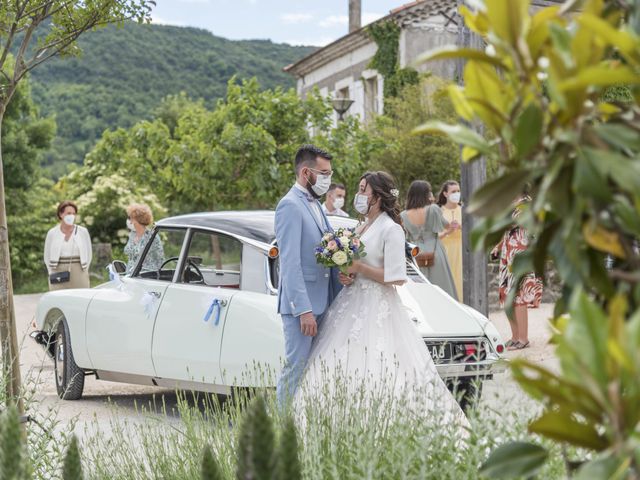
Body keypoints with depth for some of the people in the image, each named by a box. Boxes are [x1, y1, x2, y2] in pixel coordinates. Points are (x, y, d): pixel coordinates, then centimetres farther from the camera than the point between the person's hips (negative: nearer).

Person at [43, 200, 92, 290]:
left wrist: (83, 271, 7)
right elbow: (47, 257, 14)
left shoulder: (83, 232, 5)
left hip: (79, 276, 0)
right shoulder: (52, 233, 5)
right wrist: (52, 274, 7)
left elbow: (89, 254, 13)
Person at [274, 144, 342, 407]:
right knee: (296, 369, -6)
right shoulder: (290, 206, -12)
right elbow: (290, 263, -18)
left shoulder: (315, 205, 17)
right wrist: (303, 310, -22)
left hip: (321, 303, 9)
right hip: (301, 306, -9)